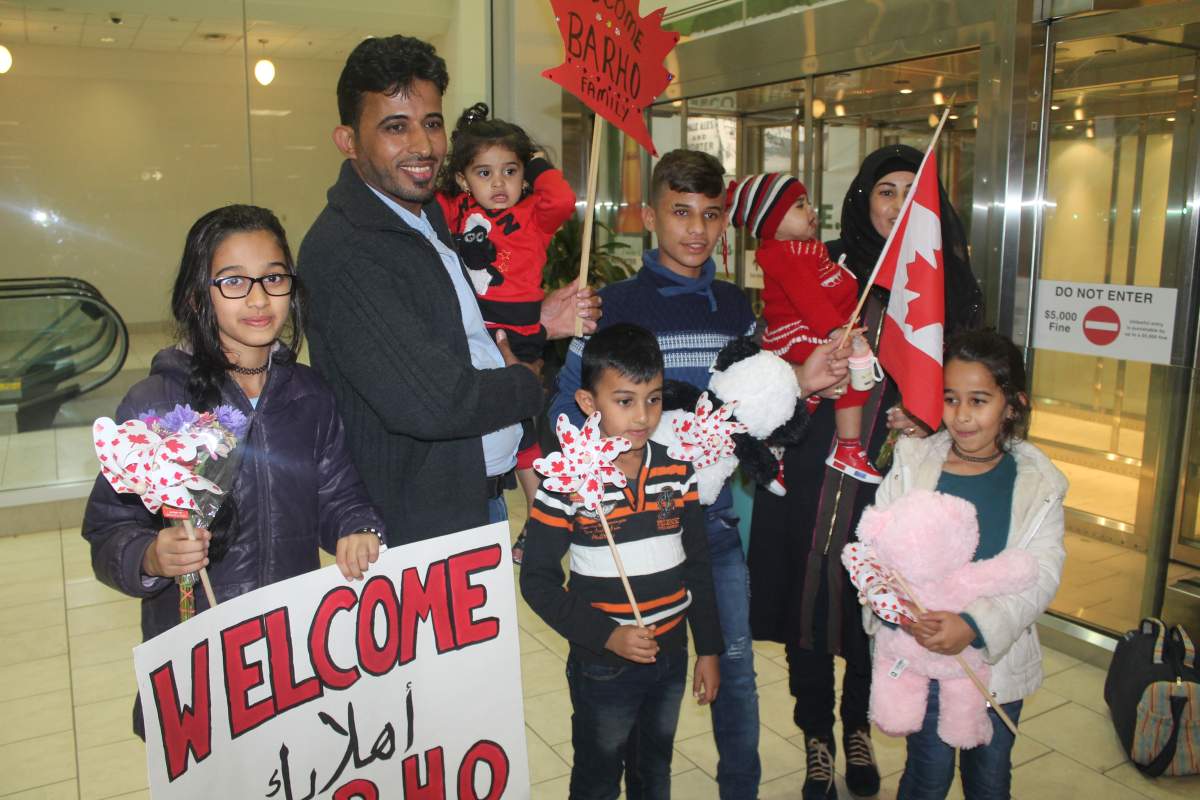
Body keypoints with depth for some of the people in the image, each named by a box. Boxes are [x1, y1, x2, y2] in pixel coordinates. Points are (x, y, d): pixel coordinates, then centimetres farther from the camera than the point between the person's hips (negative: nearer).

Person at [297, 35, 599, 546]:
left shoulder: (430, 216, 8)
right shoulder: (342, 250, -23)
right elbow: (430, 402, -30)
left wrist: (539, 325, 1)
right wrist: (527, 383, -12)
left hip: (486, 497, 9)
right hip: (420, 526, -9)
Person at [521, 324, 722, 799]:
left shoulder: (678, 471, -4)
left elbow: (697, 566, 4)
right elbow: (537, 580, -13)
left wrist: (709, 649, 6)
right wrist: (606, 635, -19)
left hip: (671, 657, 4)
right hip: (603, 666, -4)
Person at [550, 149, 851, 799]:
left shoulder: (734, 307, 6)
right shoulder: (616, 305, -8)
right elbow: (568, 408, -12)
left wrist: (801, 382, -8)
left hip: (719, 514, 4)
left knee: (734, 661, 14)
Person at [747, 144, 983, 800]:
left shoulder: (948, 282, 4)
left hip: (895, 475, 1)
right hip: (813, 472, 0)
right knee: (808, 594, 7)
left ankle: (857, 727, 39)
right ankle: (817, 738, 29)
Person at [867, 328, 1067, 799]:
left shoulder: (1038, 483, -4)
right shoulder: (913, 464, -6)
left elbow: (1042, 574, -12)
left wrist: (974, 626, -26)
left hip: (999, 655, 1)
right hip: (921, 650, -1)